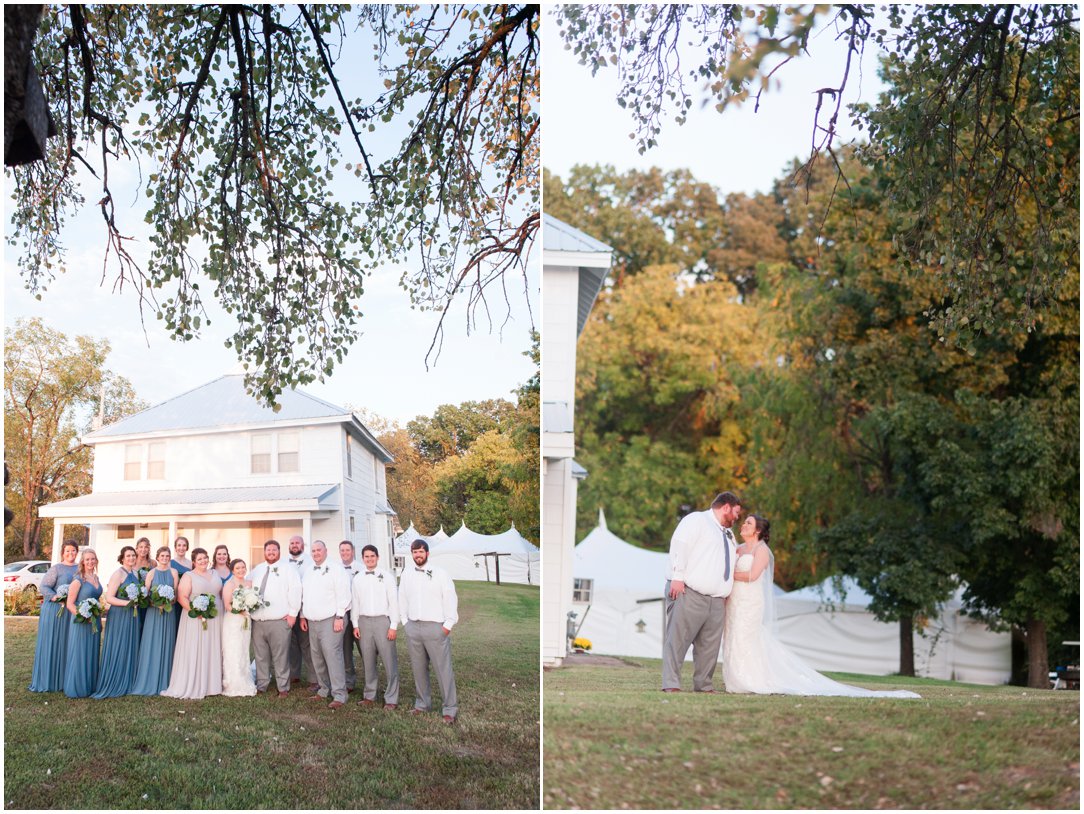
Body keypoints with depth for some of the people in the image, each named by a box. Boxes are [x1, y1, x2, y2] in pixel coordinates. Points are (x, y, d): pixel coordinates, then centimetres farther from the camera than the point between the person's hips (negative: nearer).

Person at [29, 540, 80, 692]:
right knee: (51, 644, -1)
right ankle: (47, 680, 5)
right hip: (55, 611, -5)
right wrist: (57, 598, -21)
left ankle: (62, 679, 14)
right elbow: (44, 587, -8)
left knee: (67, 645, 7)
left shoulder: (80, 569, 11)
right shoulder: (56, 568, -3)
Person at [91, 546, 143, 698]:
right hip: (118, 615, -7)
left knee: (130, 649, 8)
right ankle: (112, 685, 3)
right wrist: (127, 602, -24)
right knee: (117, 650, -4)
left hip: (132, 616, 7)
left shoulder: (135, 573, 12)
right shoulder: (118, 574, -9)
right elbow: (109, 598, -14)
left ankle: (126, 684, 14)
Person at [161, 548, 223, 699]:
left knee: (213, 652, 8)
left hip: (215, 621, 5)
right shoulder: (188, 576, -2)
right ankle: (192, 687, 0)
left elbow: (221, 593, 21)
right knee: (194, 652, -5)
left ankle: (211, 685, 15)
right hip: (195, 620, -5)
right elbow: (182, 597, -12)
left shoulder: (214, 574, 14)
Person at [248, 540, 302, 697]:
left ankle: (283, 688, 3)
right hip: (258, 621, 5)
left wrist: (293, 613, -9)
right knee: (261, 656, 10)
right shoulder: (256, 570, 18)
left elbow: (295, 591, -5)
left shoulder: (288, 569, 2)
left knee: (280, 656, -3)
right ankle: (261, 685, 19)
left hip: (279, 621, -5)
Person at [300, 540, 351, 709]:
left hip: (330, 620, -7)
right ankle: (324, 690, 21)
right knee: (317, 658, 10)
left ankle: (339, 695, -12)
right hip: (312, 621, 7)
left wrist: (339, 617, -15)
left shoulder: (335, 570, -6)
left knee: (333, 656, -13)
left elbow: (342, 594, -11)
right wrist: (302, 616, 18)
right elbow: (303, 595, 22)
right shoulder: (307, 572, 16)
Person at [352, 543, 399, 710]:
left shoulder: (386, 576, -2)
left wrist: (393, 626, -6)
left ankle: (391, 698, 3)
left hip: (383, 621, -3)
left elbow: (394, 601, -3)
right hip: (364, 621, 3)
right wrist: (355, 624, 7)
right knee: (367, 660, 8)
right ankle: (369, 696, 18)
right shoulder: (358, 578, 8)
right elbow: (354, 602, 12)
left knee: (389, 661, -3)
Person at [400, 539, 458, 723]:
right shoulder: (407, 574, 10)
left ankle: (450, 709, -2)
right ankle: (422, 703, 22)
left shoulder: (439, 573, -3)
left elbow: (450, 599, -3)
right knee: (418, 668, 10)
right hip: (413, 627, 4)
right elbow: (402, 599, 16)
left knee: (443, 668, -6)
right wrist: (405, 622, 11)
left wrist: (448, 624, -7)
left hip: (435, 626, -4)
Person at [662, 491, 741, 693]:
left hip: (716, 599, 8)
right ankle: (671, 684, -10)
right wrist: (677, 576, -19)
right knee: (678, 639, -10)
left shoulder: (728, 534, 28)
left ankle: (703, 685, 12)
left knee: (710, 644, 4)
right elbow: (679, 545, -10)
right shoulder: (696, 520, 1)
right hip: (688, 593, -8)